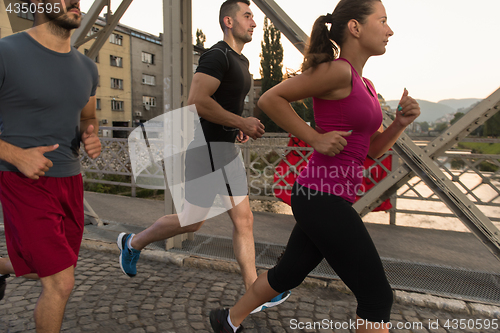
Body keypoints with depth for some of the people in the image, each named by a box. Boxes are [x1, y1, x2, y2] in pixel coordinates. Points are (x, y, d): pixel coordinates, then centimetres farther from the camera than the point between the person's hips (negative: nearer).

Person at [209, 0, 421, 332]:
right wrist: (316, 138, -14)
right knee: (378, 297, 4)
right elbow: (270, 99, -12)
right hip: (323, 200, -10)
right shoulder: (337, 69, -13)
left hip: (320, 198, 10)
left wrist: (402, 121, 1)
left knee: (289, 273, 24)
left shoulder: (365, 85, 16)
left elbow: (373, 149, 18)